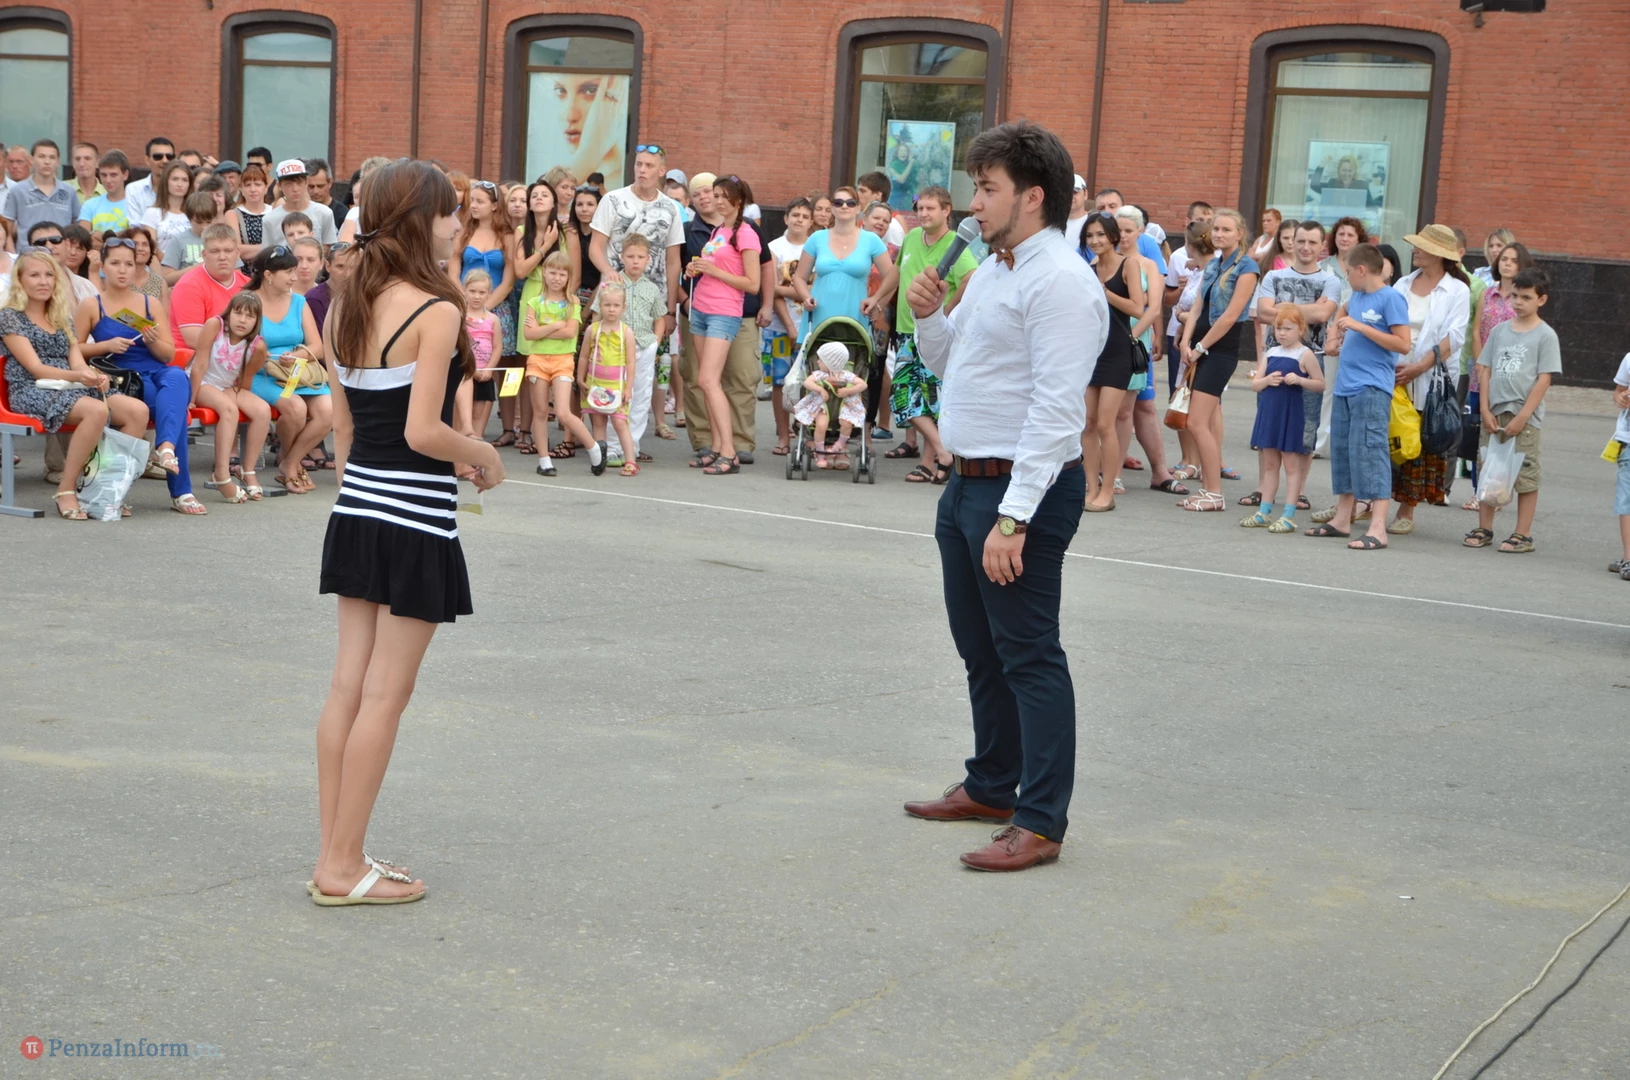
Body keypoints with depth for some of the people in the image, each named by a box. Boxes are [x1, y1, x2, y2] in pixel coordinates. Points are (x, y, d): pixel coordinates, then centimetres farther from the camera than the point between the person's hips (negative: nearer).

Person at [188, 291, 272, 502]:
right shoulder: (215, 325, -19)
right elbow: (199, 365, -17)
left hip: (228, 387, 5)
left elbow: (244, 384, -1)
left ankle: (249, 473, -12)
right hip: (201, 384, -5)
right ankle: (222, 476, -34)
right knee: (229, 408, -33)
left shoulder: (256, 345, -10)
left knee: (263, 410, -20)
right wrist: (191, 398, -16)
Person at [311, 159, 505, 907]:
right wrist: (482, 456, -3)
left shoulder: (346, 309, 8)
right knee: (385, 695, 1)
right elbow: (422, 431, -21)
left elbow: (343, 428, 12)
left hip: (357, 510, 8)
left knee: (349, 685, 11)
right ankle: (343, 867, 7)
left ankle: (335, 855, 18)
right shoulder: (436, 312, -16)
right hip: (414, 519, -8)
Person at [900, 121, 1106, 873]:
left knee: (1028, 655, -6)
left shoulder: (1059, 282, -17)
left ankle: (1040, 822, -1)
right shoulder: (990, 271, 14)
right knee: (979, 649, 19)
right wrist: (927, 316, 5)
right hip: (967, 484, 10)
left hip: (1024, 490, -10)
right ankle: (991, 787, 34)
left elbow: (1057, 410, -24)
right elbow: (946, 363, 26)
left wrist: (1013, 517, -28)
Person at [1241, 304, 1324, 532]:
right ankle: (1264, 512, 18)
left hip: (1291, 415, -6)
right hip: (1269, 412, 6)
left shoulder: (1305, 355, -6)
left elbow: (1320, 384, -6)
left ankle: (1289, 516, 1)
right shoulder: (1270, 353, 9)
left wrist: (1299, 380, -21)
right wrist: (1267, 380, -12)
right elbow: (1255, 383, 8)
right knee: (1269, 464, 12)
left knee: (1291, 465, -1)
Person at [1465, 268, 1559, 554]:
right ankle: (1484, 529, 17)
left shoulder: (1545, 335, -2)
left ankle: (1523, 534, 5)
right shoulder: (1499, 331, 10)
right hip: (1494, 414, 5)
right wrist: (1486, 410, -1)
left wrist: (1522, 417, -12)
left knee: (1525, 475, 0)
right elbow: (1485, 370, 9)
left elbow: (1544, 379, -7)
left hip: (1525, 416, -5)